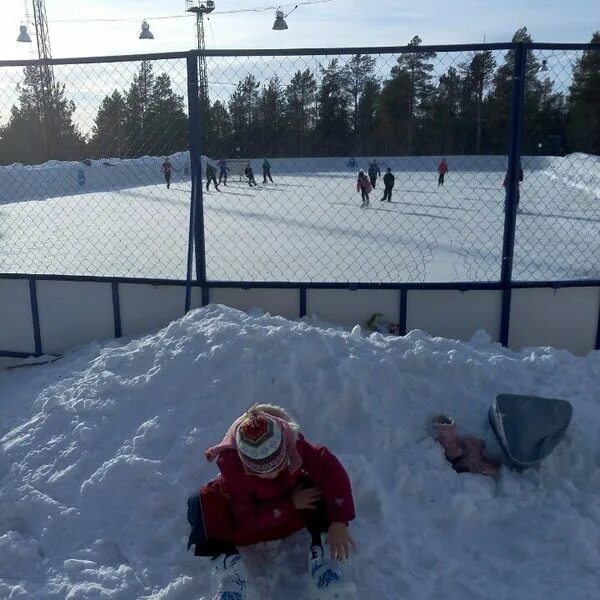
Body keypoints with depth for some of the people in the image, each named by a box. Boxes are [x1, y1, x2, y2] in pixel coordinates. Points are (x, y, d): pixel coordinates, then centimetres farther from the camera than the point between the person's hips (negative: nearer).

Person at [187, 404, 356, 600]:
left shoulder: (294, 445, -33)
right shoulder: (232, 466, -36)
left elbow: (332, 471, -34)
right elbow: (247, 519, -31)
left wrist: (338, 523, -41)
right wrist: (291, 504, -33)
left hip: (295, 497, 2)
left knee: (322, 487, -30)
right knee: (202, 505, -31)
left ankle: (319, 554, -27)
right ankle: (229, 567, -30)